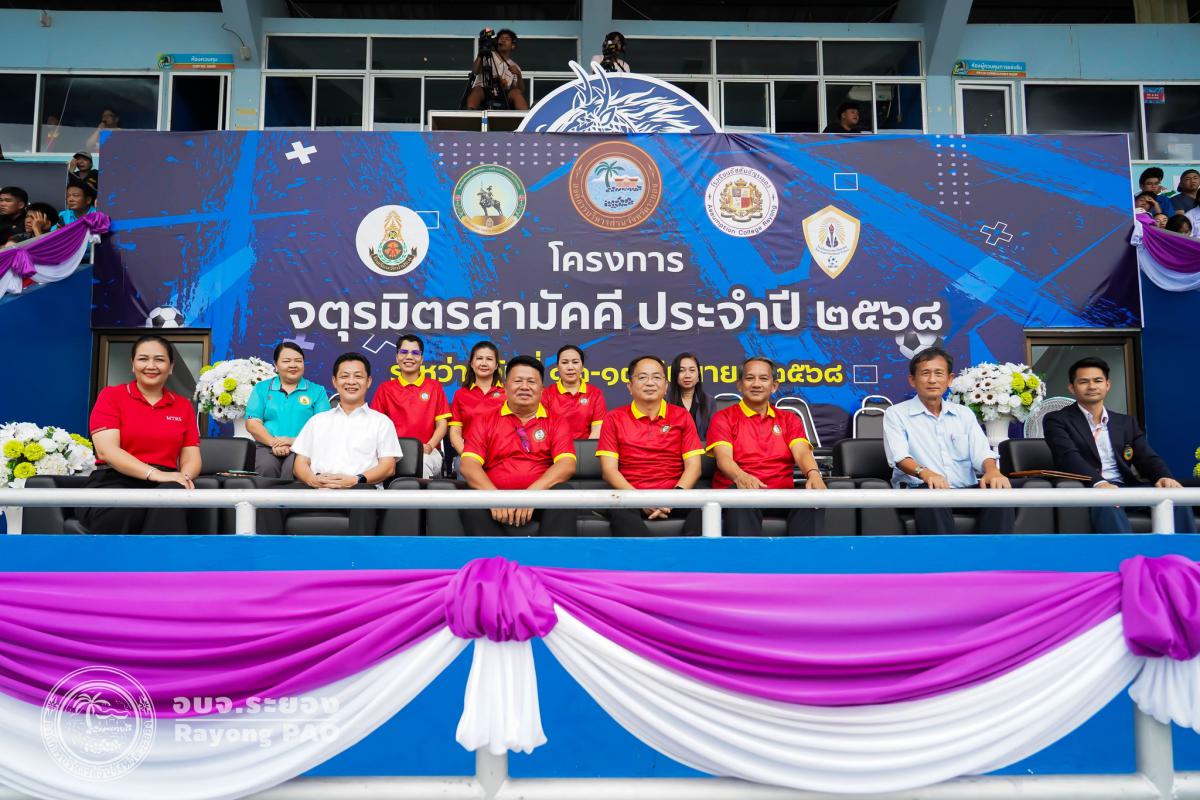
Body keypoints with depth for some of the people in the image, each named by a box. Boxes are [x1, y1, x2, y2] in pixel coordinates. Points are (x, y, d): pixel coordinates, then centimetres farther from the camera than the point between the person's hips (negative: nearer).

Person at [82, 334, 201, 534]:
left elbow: (191, 459, 12)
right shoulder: (111, 396, 9)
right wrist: (154, 473, -21)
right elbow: (106, 450, -6)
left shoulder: (183, 406, 18)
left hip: (163, 486, 2)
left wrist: (184, 477, -15)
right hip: (113, 483, -2)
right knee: (123, 509, -40)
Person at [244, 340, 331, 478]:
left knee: (293, 469, -35)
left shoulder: (317, 391, 14)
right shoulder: (261, 388, 18)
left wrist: (296, 441, -14)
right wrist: (274, 442, -10)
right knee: (266, 467, -33)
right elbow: (252, 423, 8)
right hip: (267, 446, 1)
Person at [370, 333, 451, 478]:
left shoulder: (434, 387, 13)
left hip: (426, 453, 0)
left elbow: (442, 423, 8)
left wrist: (428, 447, -10)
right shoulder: (385, 389, 15)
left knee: (420, 462, -36)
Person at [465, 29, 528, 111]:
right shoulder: (487, 56, 15)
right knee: (477, 89, -34)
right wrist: (480, 55, -20)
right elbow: (475, 71, -4)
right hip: (483, 93, -1)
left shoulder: (514, 67, 22)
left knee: (516, 92, -28)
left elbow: (521, 91, 9)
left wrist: (518, 75, -9)